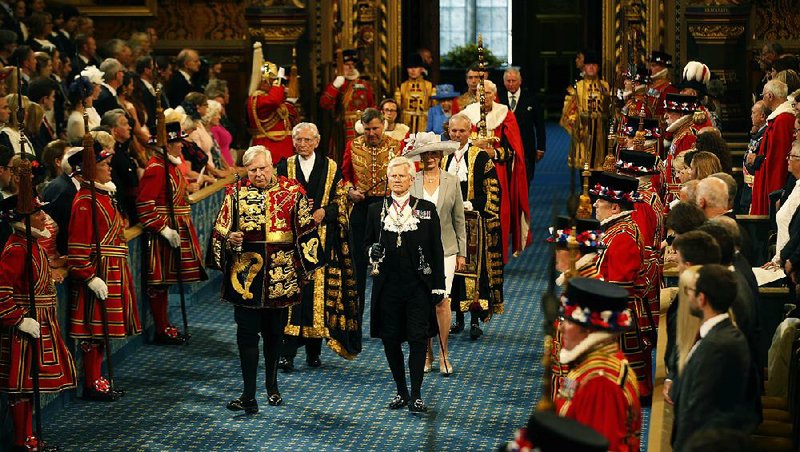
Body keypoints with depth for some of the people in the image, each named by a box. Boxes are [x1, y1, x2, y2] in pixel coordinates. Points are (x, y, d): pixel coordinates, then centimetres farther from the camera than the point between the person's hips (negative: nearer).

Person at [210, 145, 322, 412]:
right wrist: (230, 239, -15)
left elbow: (306, 231, 6)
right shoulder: (236, 194, 2)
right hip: (245, 276, 0)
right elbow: (219, 232, 7)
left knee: (274, 333, 12)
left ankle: (272, 385, 31)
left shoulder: (292, 192, 1)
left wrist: (306, 267, 4)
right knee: (247, 334, -4)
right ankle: (249, 395, -2)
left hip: (281, 277, 1)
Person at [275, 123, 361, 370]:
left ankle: (314, 350, 8)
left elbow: (341, 200, 6)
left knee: (319, 290, -1)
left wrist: (324, 212, -12)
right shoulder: (285, 167, 10)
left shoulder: (331, 167, 8)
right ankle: (287, 352, -9)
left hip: (323, 237, 0)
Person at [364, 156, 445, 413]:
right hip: (387, 286, 2)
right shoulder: (376, 210, 9)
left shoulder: (426, 209, 3)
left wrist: (438, 285, -2)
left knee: (418, 339, -5)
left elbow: (436, 250, 3)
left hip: (418, 286, -2)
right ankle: (401, 392, 18)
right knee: (390, 340, 5)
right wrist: (372, 253, -7)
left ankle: (416, 396, 1)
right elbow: (367, 242, 17)